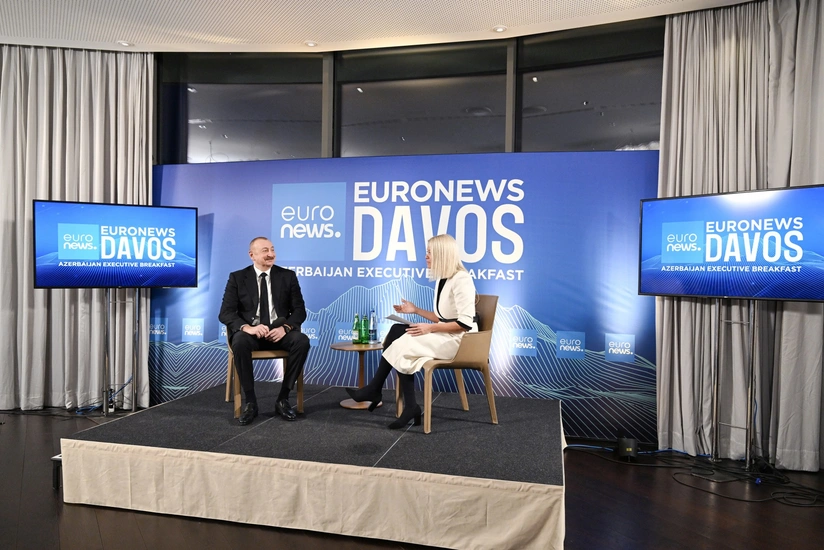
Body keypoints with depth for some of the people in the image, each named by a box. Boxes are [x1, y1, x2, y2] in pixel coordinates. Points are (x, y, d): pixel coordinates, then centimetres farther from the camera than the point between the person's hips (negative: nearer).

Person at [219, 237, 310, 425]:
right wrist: (247, 327, -25)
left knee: (302, 341, -30)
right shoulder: (237, 277, 4)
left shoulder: (288, 276, 7)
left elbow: (300, 310, 2)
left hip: (279, 331, 1)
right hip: (251, 332, -1)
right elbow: (225, 313, -4)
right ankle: (250, 402, -21)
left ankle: (283, 399, -16)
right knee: (240, 342, -36)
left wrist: (284, 328, -19)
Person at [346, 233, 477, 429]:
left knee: (402, 345, -17)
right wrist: (415, 310, 10)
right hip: (445, 335, 9)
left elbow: (465, 323, -22)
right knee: (398, 331, -11)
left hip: (459, 339, -9)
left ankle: (374, 390, 5)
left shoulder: (462, 280, -15)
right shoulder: (443, 279, 14)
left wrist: (430, 328, -22)